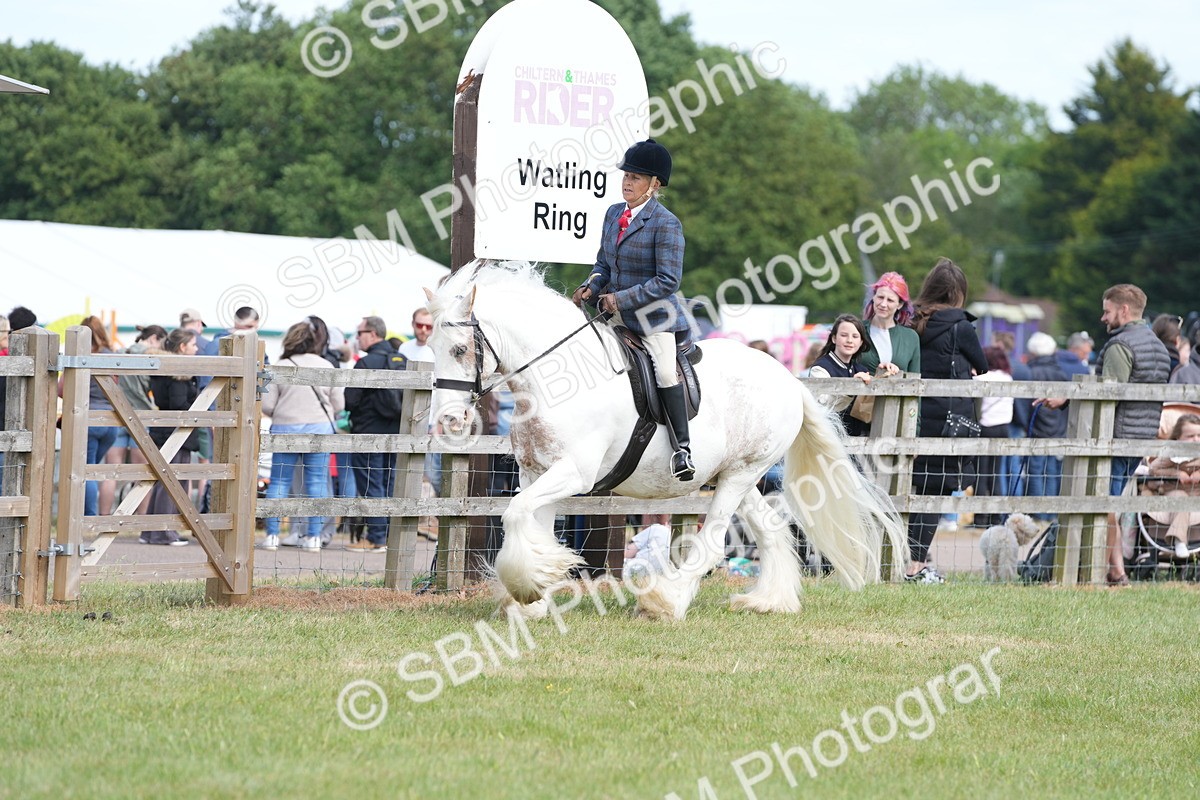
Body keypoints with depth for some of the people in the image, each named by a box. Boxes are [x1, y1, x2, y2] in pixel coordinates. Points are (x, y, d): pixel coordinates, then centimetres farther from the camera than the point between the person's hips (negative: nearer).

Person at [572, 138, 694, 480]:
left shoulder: (666, 224, -14)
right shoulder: (614, 214, 9)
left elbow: (668, 280, -18)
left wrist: (622, 298, -21)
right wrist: (591, 288, -3)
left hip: (654, 315, -8)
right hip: (616, 315, 8)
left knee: (664, 370, -23)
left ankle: (682, 446, -17)